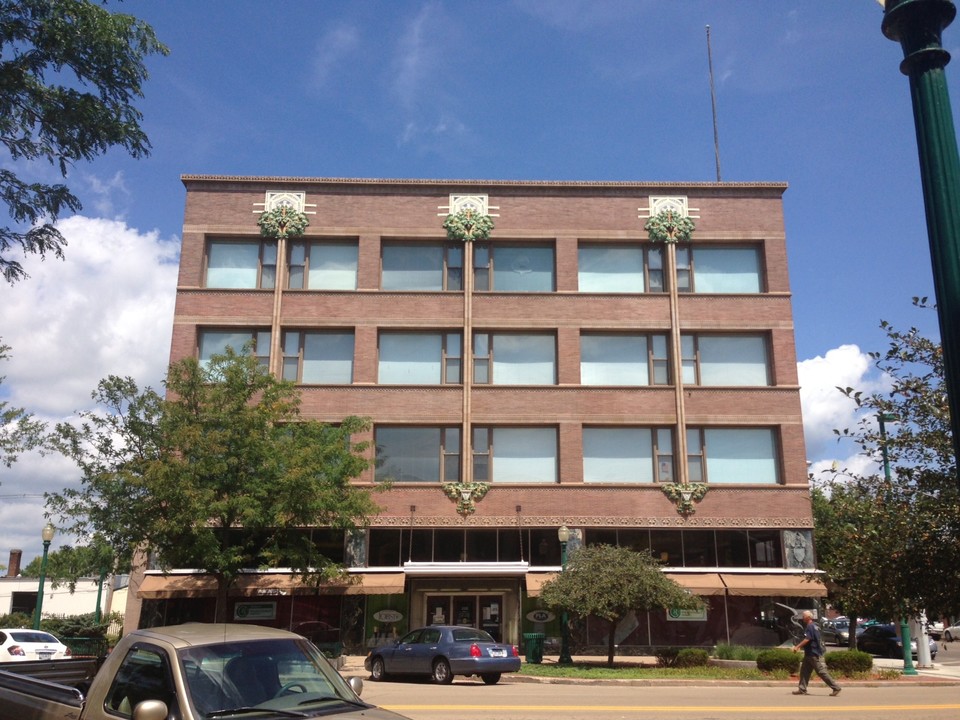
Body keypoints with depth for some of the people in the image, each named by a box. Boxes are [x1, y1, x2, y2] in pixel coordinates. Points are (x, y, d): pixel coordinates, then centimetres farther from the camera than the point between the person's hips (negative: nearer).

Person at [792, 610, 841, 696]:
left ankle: (836, 688, 0)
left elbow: (807, 639, -26)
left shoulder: (810, 627, -17)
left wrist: (797, 646, -23)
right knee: (804, 671, 9)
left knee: (822, 672, -6)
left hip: (814, 654, -10)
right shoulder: (813, 626, 15)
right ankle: (802, 689, 10)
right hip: (809, 654, 10)